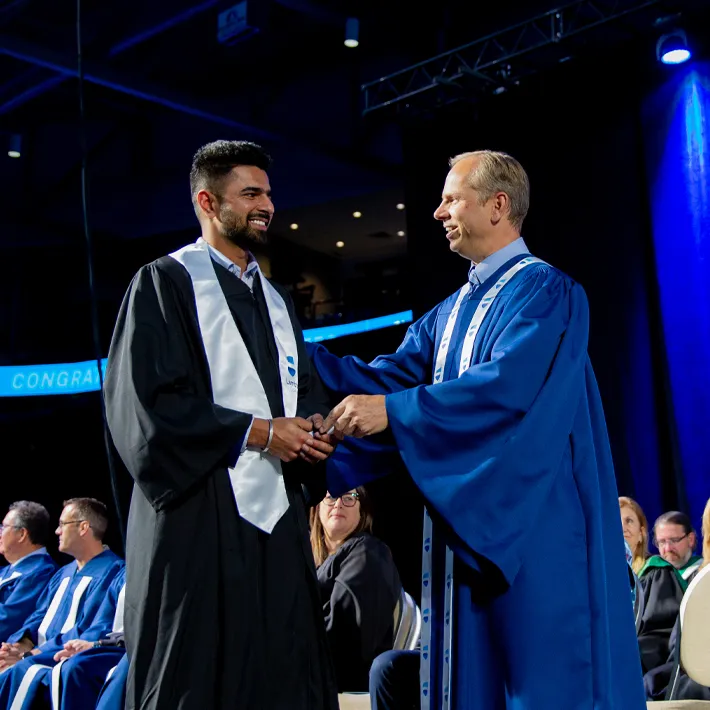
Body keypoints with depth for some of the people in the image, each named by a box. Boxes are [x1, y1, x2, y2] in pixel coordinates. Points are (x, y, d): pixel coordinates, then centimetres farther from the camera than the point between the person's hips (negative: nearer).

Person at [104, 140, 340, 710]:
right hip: (201, 516, -6)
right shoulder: (165, 283, -1)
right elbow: (144, 401, -12)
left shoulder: (276, 300, 21)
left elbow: (306, 389, 22)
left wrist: (314, 427, -2)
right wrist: (255, 433, -12)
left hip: (279, 514, 6)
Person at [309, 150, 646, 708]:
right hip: (468, 523, 8)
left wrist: (393, 410, -26)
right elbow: (389, 377, 9)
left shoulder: (547, 292, -7)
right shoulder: (449, 315, 18)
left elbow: (509, 384, -23)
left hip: (535, 525, -8)